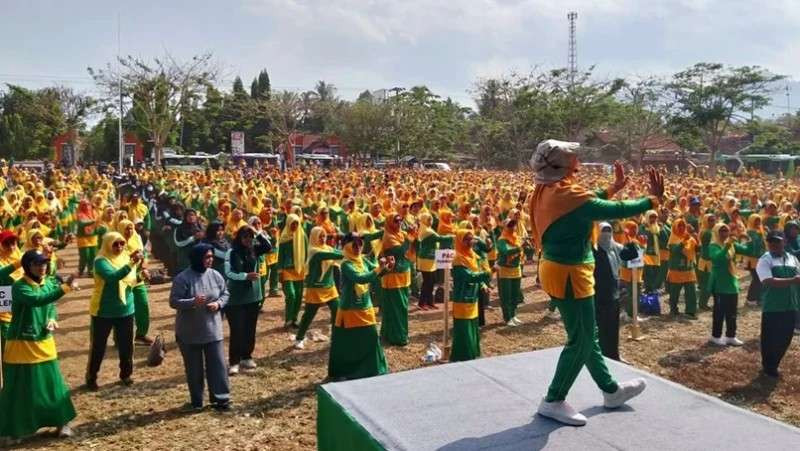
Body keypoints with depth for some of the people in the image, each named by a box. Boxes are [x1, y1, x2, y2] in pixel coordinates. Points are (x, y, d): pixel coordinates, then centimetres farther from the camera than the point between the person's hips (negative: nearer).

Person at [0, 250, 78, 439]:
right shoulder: (19, 287, -17)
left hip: (44, 342, 5)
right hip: (21, 344, -5)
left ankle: (61, 422, 19)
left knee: (52, 382, 9)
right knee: (19, 388, 4)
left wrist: (52, 321, -5)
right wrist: (64, 288, -45)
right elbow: (37, 300, -35)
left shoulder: (50, 283, 1)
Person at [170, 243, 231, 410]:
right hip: (189, 332, -3)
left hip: (212, 330, 3)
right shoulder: (182, 278, -14)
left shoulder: (215, 275, -1)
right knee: (194, 368, 10)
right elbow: (173, 302, -14)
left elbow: (225, 293, 9)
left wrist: (218, 303, -12)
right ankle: (196, 401, 25)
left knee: (217, 364, 3)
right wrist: (193, 302, -29)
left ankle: (220, 398, 13)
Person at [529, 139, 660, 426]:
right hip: (569, 274, -10)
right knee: (581, 341, 3)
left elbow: (587, 203, 20)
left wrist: (613, 188, 20)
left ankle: (611, 390, 35)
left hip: (557, 270, 10)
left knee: (587, 336, 20)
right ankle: (554, 401, 12)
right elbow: (614, 211, -21)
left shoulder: (547, 191, 5)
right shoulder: (566, 193, -22)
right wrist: (654, 200, -10)